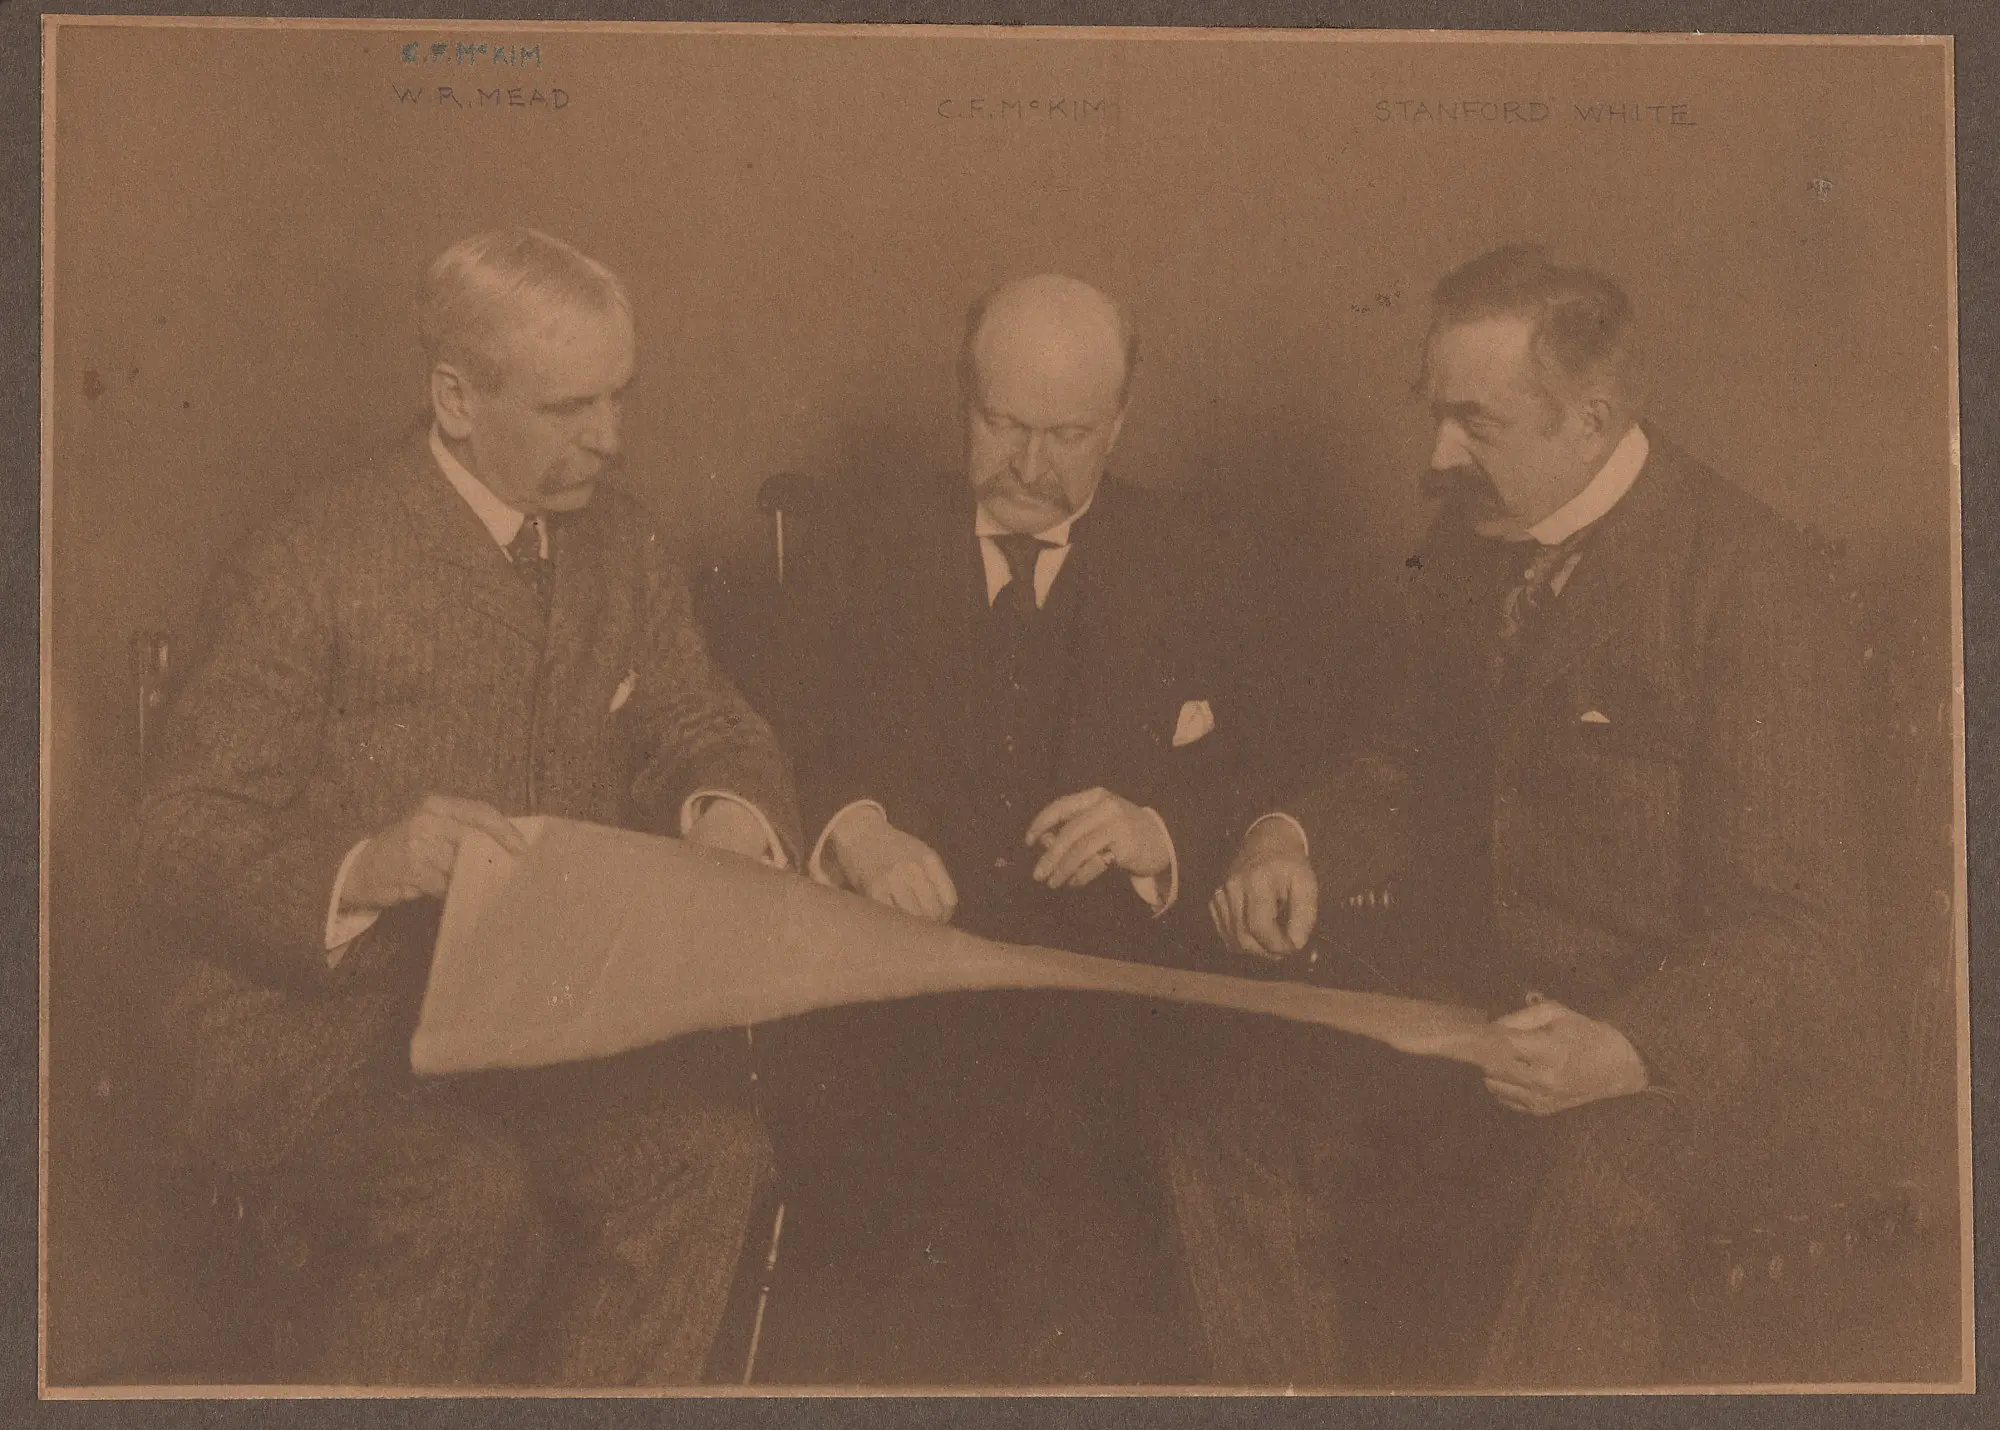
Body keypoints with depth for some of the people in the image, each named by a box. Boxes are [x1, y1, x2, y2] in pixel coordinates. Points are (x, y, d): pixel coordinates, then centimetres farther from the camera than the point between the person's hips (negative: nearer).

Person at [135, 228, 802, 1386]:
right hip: (325, 1022, -4)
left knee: (710, 1148, -26)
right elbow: (182, 842, -8)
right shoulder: (313, 566, -8)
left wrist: (722, 800, -8)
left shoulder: (623, 542, 11)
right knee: (469, 1192, -34)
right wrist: (366, 865, -29)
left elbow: (707, 726, 18)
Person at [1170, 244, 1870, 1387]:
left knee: (1601, 1194, -37)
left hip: (1695, 1050, -7)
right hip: (1479, 1003, 7)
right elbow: (1419, 761, 21)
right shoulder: (1471, 542, 6)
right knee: (1241, 1101, -11)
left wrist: (1623, 1050, -36)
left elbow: (1798, 931, -18)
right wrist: (1297, 841, -2)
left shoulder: (1757, 578, -17)